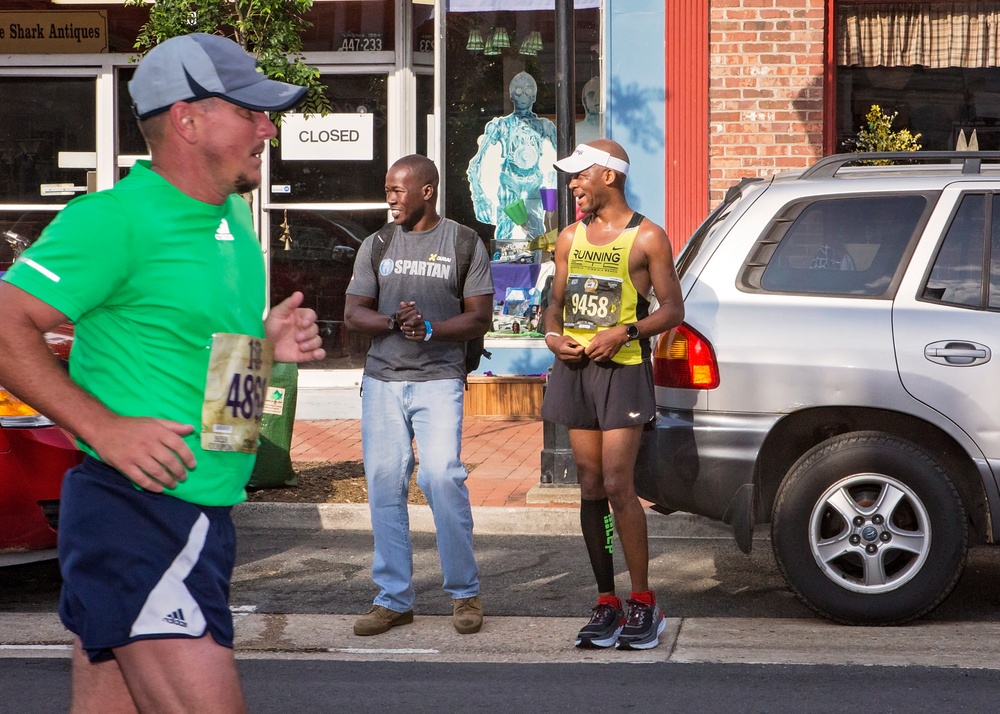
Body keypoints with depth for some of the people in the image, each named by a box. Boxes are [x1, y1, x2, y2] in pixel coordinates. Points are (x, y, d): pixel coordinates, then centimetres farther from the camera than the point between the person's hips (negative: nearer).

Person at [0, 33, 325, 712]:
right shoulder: (114, 219, -11)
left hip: (204, 521, 9)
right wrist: (105, 428, -21)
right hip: (136, 516, -9)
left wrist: (268, 343, 9)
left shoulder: (234, 221, 17)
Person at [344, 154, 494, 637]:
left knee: (442, 476, -15)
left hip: (439, 379, -3)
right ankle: (393, 598, 8)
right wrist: (393, 322, -11)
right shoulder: (376, 246, 13)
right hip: (382, 380, 4)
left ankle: (464, 592, -1)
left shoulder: (464, 243, 4)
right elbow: (353, 313, 9)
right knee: (384, 484, 0)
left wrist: (430, 329, -16)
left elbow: (480, 317, 1)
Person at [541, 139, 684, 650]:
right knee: (590, 488, 4)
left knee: (618, 487, -12)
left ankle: (643, 602, -4)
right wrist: (553, 335, 0)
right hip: (574, 368, 6)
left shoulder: (646, 237, -1)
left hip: (622, 369, -5)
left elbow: (672, 310, -2)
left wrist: (624, 332, -16)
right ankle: (606, 604, 9)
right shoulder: (570, 239, 16)